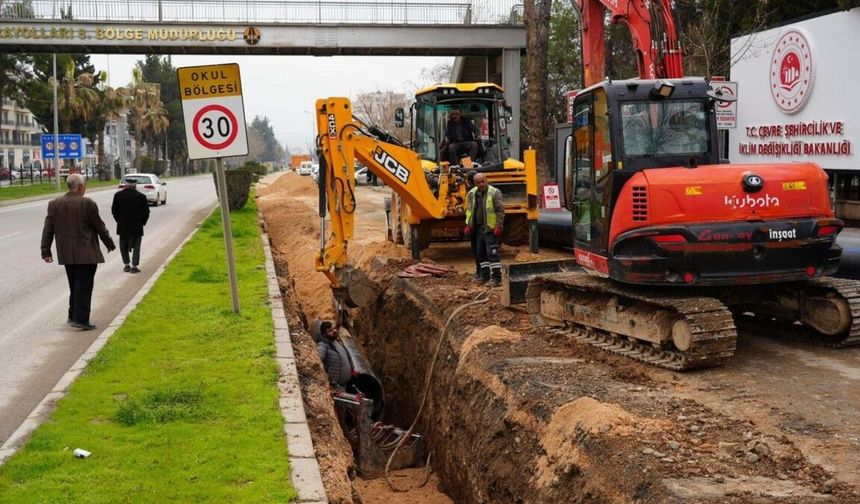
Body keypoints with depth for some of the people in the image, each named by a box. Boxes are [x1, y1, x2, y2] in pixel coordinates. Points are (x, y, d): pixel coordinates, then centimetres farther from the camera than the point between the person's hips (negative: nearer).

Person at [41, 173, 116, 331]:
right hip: (86, 253, -6)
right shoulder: (87, 204, -13)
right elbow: (99, 227, -5)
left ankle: (73, 315, 24)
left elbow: (48, 229, 4)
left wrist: (45, 251, 9)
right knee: (84, 285, -2)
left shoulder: (54, 204, 3)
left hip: (66, 254, 6)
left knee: (75, 285, 18)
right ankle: (80, 319, -6)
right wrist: (109, 244, 9)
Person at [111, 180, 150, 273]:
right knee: (136, 246, 5)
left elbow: (114, 210, 1)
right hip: (137, 226, -1)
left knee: (123, 246, 16)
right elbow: (146, 212, -2)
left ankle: (126, 265, 17)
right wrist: (142, 222, 9)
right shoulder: (141, 196, -4)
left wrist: (119, 220, 12)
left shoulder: (118, 195, -1)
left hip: (122, 225, 1)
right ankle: (134, 266, 1)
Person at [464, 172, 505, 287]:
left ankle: (496, 278, -7)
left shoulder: (494, 192, -11)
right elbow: (470, 210, 19)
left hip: (490, 228, -7)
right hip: (479, 228, 7)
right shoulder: (472, 194, 9)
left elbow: (500, 210, -13)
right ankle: (484, 275, 23)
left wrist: (498, 226, -18)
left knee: (492, 252, -9)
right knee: (481, 253, 13)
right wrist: (468, 225, 13)